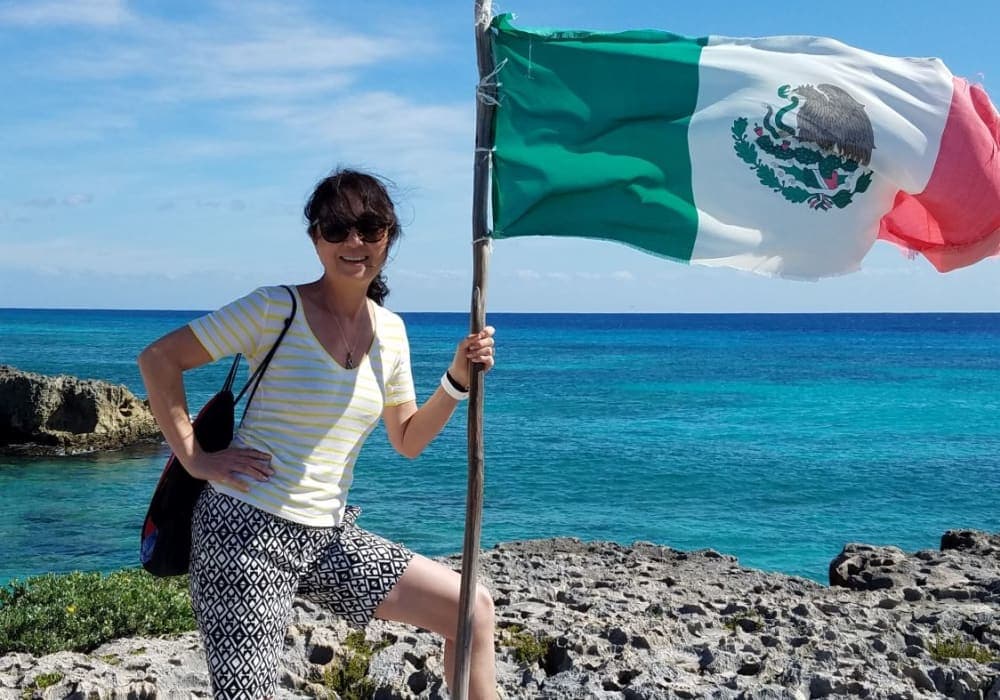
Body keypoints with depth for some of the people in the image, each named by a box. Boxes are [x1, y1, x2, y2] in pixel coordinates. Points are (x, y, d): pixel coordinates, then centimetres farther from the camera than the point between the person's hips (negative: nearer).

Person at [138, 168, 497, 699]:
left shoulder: (390, 330, 8)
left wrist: (457, 379, 1)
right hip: (248, 530, -6)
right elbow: (158, 359, -6)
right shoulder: (276, 308, -9)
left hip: (329, 536, 6)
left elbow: (408, 440, 15)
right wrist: (195, 459, -12)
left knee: (473, 608, 3)